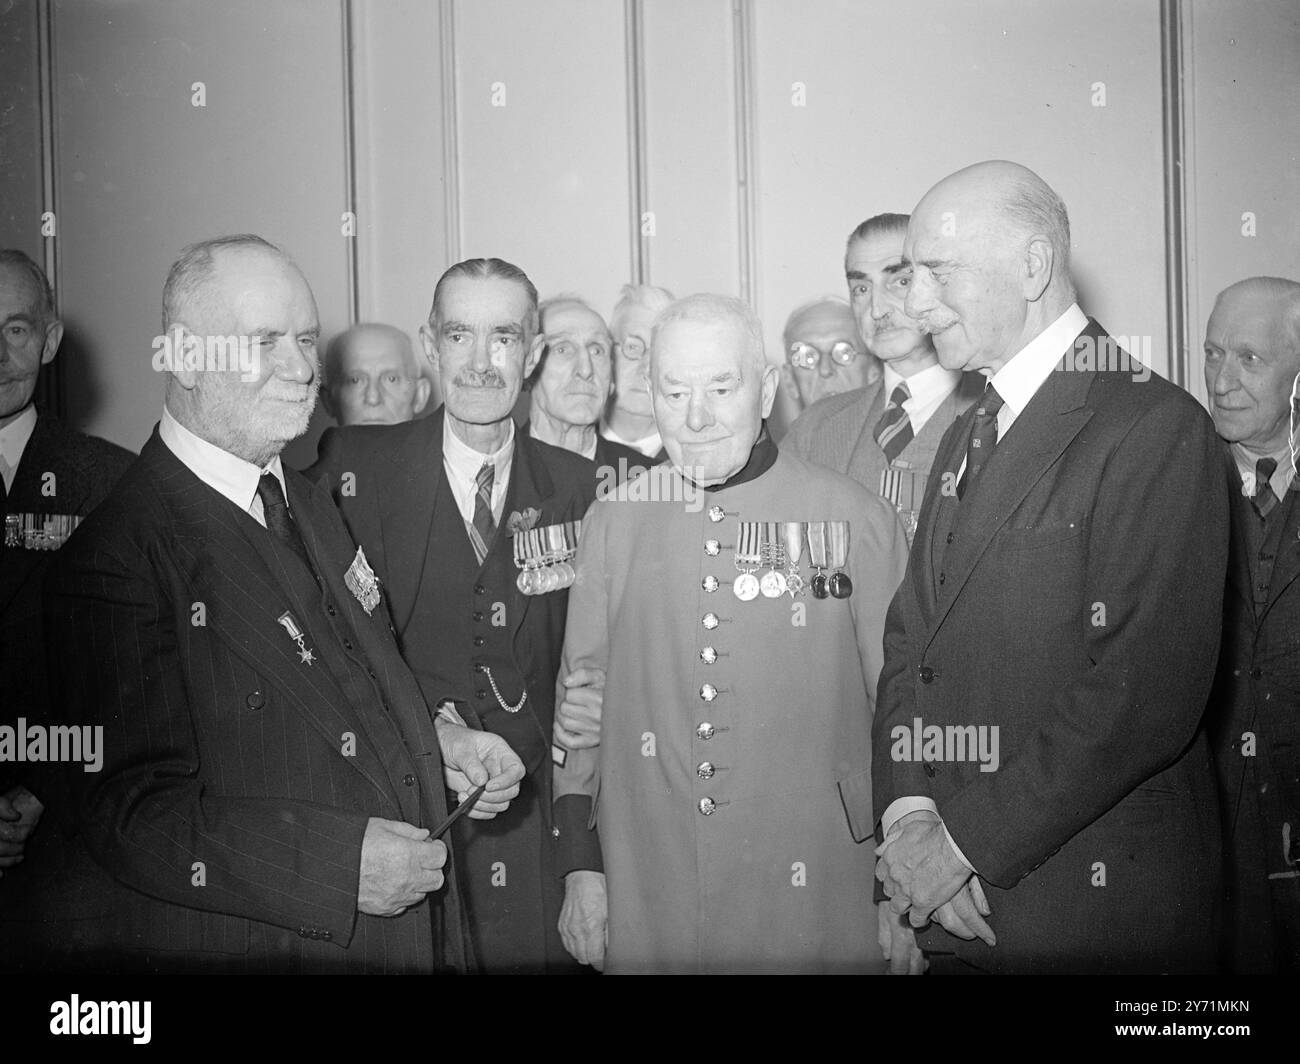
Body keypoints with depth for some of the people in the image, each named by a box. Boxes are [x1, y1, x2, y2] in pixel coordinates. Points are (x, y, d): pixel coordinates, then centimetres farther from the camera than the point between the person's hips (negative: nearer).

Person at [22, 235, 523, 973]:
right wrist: (341, 863, -26)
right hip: (240, 947, -7)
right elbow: (131, 812, -21)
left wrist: (434, 743, 0)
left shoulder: (311, 505, 7)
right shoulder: (117, 559, -18)